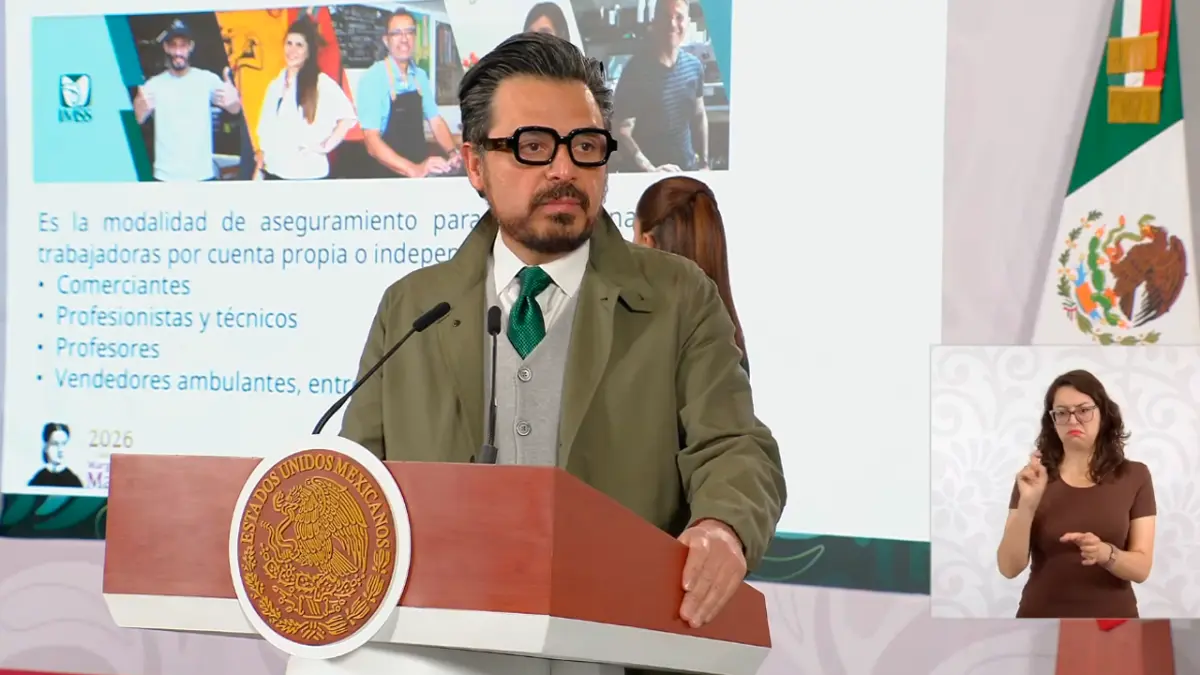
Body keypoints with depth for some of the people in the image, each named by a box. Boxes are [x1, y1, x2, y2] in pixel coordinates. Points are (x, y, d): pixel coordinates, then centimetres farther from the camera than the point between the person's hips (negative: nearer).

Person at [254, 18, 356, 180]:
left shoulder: (321, 82, -6)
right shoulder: (275, 86, 14)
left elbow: (347, 116, -15)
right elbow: (265, 135, 16)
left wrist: (325, 146, -13)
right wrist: (258, 171, 12)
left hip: (308, 174, -5)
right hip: (273, 172, 5)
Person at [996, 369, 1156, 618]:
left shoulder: (1134, 477, 0)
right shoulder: (1034, 478, 0)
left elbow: (1141, 567, -5)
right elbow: (1010, 567, -8)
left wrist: (1105, 553, -24)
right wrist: (1028, 503, -20)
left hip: (1109, 630, 0)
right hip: (1043, 622, 0)